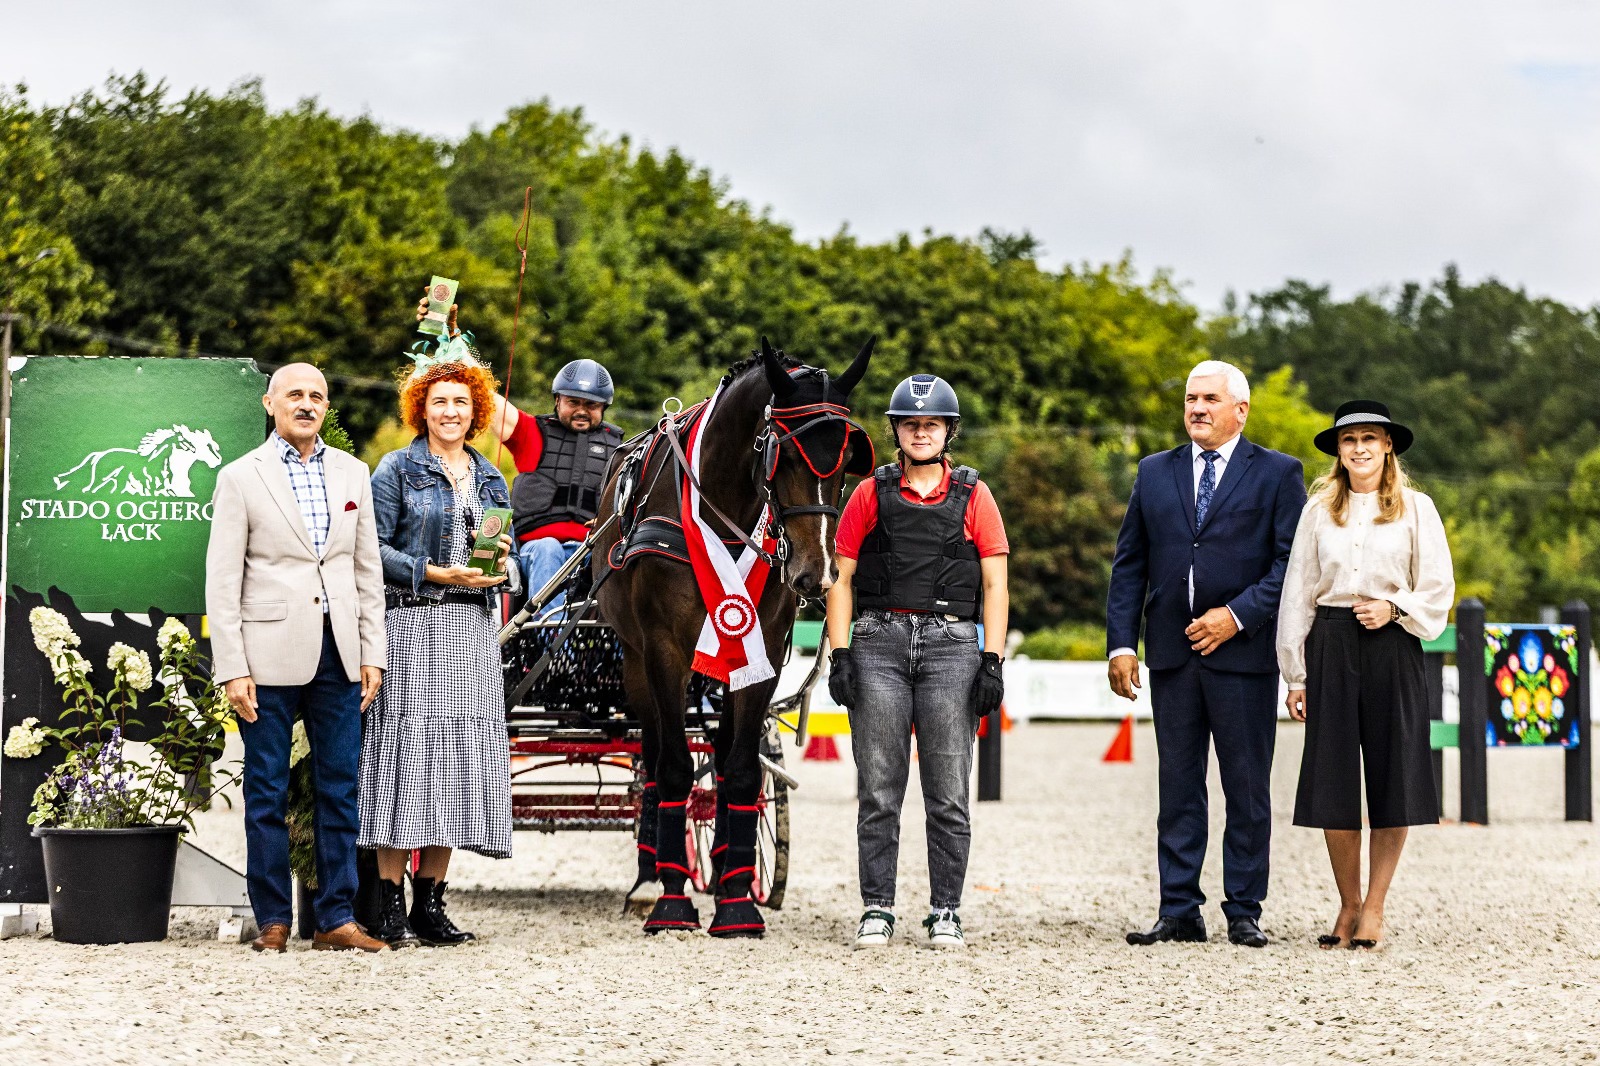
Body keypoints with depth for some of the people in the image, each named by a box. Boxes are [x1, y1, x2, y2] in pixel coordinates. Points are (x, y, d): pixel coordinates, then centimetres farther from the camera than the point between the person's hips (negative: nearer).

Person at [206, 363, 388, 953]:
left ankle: (337, 918, 10)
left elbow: (368, 570, 14)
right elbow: (222, 582, -2)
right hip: (270, 653, -3)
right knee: (267, 793, 1)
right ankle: (272, 921, 9)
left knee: (340, 789, 4)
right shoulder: (241, 477, 1)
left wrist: (372, 654, 6)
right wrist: (233, 670, -8)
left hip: (339, 652, 3)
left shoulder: (352, 473, 12)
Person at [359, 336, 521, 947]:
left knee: (461, 750, 2)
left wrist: (503, 568, -2)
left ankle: (430, 903, 8)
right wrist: (433, 573, -15)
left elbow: (507, 561, 20)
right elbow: (373, 549, -6)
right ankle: (390, 905, -5)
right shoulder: (397, 471, 2)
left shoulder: (490, 479, 17)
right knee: (407, 747, -9)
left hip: (473, 628, 5)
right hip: (410, 625, -5)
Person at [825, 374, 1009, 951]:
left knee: (948, 794, 1)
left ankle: (945, 913, 8)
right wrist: (839, 657, -2)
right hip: (879, 642, 0)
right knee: (878, 791, 1)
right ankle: (877, 910, 8)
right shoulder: (871, 494, 9)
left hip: (951, 643, 0)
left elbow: (994, 584, 5)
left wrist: (992, 662, -4)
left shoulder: (974, 496, 8)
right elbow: (842, 579, 8)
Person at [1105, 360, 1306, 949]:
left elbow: (1293, 560, -4)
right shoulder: (1154, 473, 14)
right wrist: (1121, 644, 3)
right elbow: (1129, 565, 12)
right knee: (1177, 787, 5)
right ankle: (1179, 911, 9)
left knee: (1247, 789, 2)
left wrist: (1237, 615, -14)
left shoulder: (1277, 474, 4)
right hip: (1171, 654, 3)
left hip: (1243, 652, -3)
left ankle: (1244, 912, 8)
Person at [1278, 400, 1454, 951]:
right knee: (1332, 782, 1)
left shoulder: (1416, 509, 6)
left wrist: (1393, 607, -12)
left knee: (1393, 780, -2)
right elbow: (1298, 594, 10)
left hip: (1392, 647, -1)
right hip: (1331, 649, 1)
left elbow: (1438, 588, 6)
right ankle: (1348, 905, 12)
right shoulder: (1318, 512, 9)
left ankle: (1374, 907, 7)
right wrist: (1295, 674, 6)